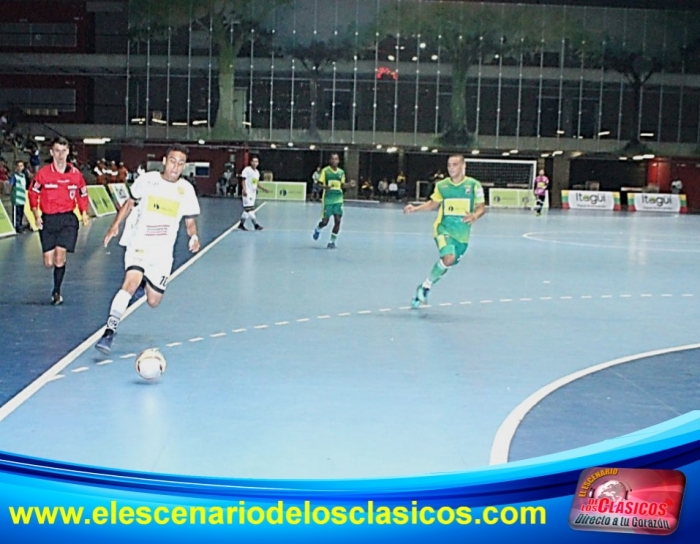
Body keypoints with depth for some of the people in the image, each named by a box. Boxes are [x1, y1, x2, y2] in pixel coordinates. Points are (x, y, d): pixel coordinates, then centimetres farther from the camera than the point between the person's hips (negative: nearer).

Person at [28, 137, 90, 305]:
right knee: (49, 262, 1)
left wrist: (84, 214, 0)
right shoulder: (43, 173, -4)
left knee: (60, 255, -16)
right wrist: (37, 216, -2)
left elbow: (82, 195, 12)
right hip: (47, 220, 1)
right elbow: (32, 193, 6)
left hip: (68, 219, 0)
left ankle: (56, 292, 2)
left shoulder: (75, 173, -1)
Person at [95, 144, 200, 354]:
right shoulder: (146, 180, -2)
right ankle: (109, 332, -28)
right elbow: (130, 202, 13)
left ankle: (144, 287, 43)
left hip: (163, 251, 2)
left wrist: (194, 236, -14)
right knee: (131, 282, -28)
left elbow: (190, 221, 7)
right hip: (139, 243, -2)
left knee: (153, 302, 6)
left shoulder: (186, 189, 1)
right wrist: (115, 225, 3)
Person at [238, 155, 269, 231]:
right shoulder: (247, 170, -9)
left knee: (247, 210, 10)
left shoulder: (257, 172, 14)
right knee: (249, 209, -10)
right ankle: (256, 224, -12)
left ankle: (241, 224, 17)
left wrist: (263, 189, 14)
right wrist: (244, 190, -22)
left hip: (253, 192, 8)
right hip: (247, 193, -8)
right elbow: (243, 180, -12)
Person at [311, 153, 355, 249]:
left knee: (337, 220, -5)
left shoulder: (341, 172, 8)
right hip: (328, 199, -3)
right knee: (325, 221, 0)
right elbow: (319, 184, -5)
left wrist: (348, 185, -3)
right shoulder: (325, 171, -5)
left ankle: (332, 241, 6)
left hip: (338, 200, 4)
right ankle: (317, 229, 35)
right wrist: (325, 186, -26)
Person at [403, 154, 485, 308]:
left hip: (462, 233, 2)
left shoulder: (474, 185, -4)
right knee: (448, 257, -26)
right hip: (444, 228, -2)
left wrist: (475, 215, -20)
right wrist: (415, 208, 1)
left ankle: (424, 288, 32)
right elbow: (433, 204, 15)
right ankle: (426, 285, -6)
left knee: (447, 264, 10)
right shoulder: (441, 185, 0)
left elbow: (481, 207, 2)